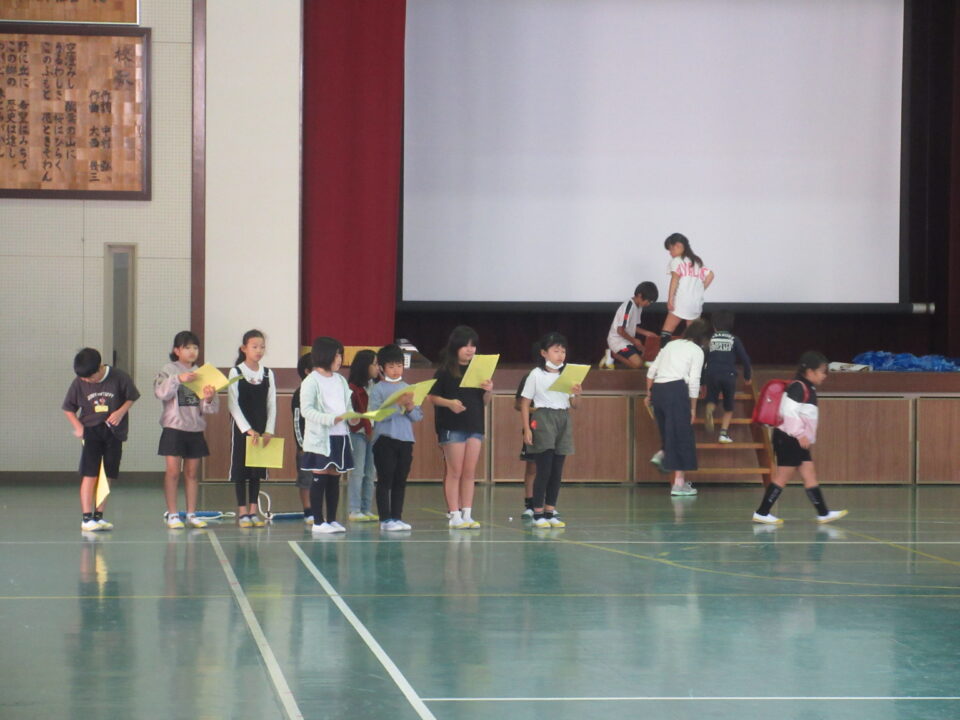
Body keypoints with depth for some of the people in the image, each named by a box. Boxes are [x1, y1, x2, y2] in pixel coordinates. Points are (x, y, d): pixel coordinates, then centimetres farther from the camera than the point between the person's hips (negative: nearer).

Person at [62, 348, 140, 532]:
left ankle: (98, 516, 13)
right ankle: (86, 518, -9)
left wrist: (121, 411, -12)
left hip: (114, 432, 1)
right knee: (89, 475, -9)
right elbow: (68, 408, 5)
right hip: (91, 432, -1)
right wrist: (78, 426, -6)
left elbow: (132, 397, 4)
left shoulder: (119, 377, -10)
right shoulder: (79, 383, -7)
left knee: (107, 476, 5)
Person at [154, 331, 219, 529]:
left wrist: (209, 399, -16)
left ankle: (191, 513, 12)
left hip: (195, 429, 4)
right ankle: (172, 514, 1)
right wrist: (178, 379, -30)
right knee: (172, 471, -4)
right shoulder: (169, 370, -1)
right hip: (174, 427, -4)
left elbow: (208, 408, 7)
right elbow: (161, 393, -18)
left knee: (191, 473, 8)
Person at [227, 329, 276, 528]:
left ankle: (253, 511, 11)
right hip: (241, 428, -3)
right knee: (241, 469, -1)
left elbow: (272, 405, 5)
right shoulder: (236, 372, -5)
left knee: (257, 470, 6)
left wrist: (269, 431, -6)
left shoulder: (268, 374, 5)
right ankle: (242, 512, 2)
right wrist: (247, 429, -17)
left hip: (261, 430, 3)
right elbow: (233, 404, -10)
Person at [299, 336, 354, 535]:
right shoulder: (311, 381, -5)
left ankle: (332, 520, 14)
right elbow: (307, 410, -13)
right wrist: (331, 419, -24)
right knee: (320, 478, -4)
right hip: (320, 437, -6)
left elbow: (348, 406, 18)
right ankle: (318, 521, 0)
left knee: (335, 478, 8)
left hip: (340, 435, 6)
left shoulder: (340, 380, 16)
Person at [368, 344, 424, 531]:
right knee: (385, 480, -4)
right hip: (384, 439, -5)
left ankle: (397, 517, 12)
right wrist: (397, 404, -21)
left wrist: (410, 407, -12)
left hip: (405, 439, 5)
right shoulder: (378, 389, -2)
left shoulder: (408, 388, 12)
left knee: (400, 481, 7)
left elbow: (418, 417, 8)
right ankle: (385, 519, -3)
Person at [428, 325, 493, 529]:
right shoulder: (445, 371, -3)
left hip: (475, 426, 4)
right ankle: (454, 515, 1)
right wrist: (449, 403, -20)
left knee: (469, 472, 6)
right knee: (455, 472, -1)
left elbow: (484, 403, 12)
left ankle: (467, 514, 9)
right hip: (452, 426, -4)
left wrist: (488, 391, -8)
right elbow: (432, 396, -4)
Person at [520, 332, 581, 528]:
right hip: (543, 420, -5)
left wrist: (576, 394, -10)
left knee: (557, 471, 4)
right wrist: (526, 429, -9)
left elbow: (574, 405, 13)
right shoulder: (536, 375, -2)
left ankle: (550, 512, 10)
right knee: (544, 470, -8)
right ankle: (538, 514, -3)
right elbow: (524, 404, -2)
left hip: (564, 421, 5)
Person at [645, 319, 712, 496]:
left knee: (668, 433, 24)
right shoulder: (697, 351, 5)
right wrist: (693, 408, 2)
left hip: (657, 389, 6)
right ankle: (679, 483, 0)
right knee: (682, 435, 0)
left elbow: (651, 370, 17)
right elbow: (694, 381, -3)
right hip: (676, 389, -6)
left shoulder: (671, 345, 22)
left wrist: (649, 394, 22)